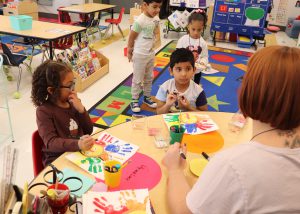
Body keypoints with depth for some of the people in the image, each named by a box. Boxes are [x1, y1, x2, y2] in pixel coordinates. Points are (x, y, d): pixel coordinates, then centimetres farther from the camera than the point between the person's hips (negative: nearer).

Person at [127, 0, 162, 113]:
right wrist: (129, 51, -6)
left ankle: (147, 97, 37)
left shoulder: (156, 19, -2)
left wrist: (151, 46, 10)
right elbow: (131, 37, -15)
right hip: (139, 55, -7)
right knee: (138, 79, 5)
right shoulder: (140, 21, -24)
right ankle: (134, 101, 20)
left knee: (149, 78, 19)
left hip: (151, 53, 7)